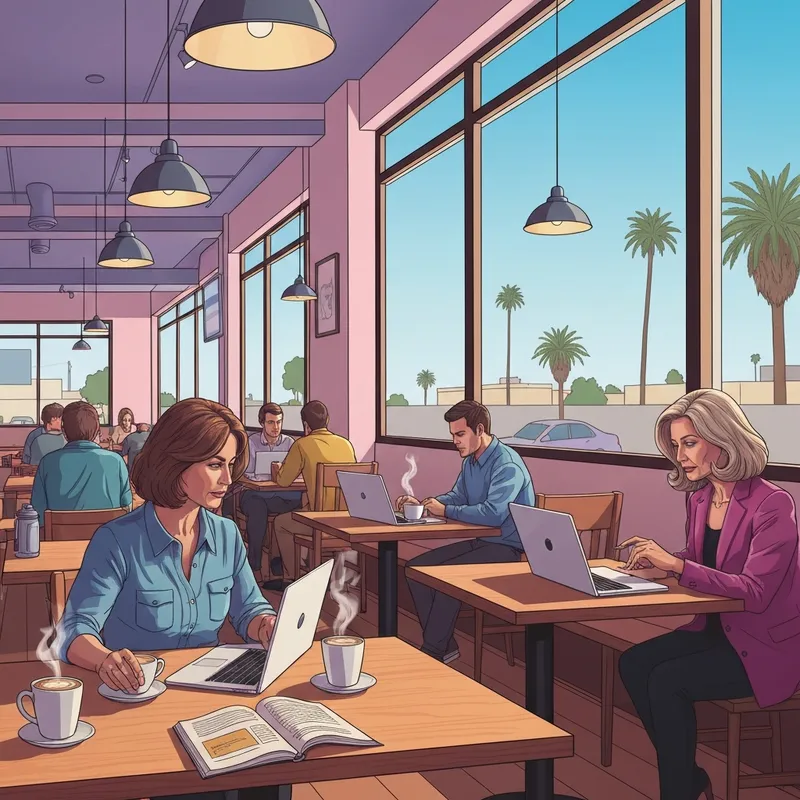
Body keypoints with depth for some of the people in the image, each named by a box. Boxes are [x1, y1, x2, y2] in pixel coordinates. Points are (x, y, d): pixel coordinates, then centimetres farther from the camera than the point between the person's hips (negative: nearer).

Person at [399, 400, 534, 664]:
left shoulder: (506, 464, -20)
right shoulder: (470, 461, 10)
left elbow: (493, 513, -31)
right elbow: (458, 497, 22)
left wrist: (445, 511, -20)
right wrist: (421, 503, 4)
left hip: (508, 547, -10)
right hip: (480, 541, 10)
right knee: (416, 567, 0)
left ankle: (433, 652, -13)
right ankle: (444, 645, 2)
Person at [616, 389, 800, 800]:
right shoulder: (698, 498, 3)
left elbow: (755, 592, -27)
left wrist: (675, 564, -33)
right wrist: (658, 558, -6)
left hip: (766, 645, -7)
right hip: (714, 630, 8)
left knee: (667, 680, -23)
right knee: (634, 663, -13)